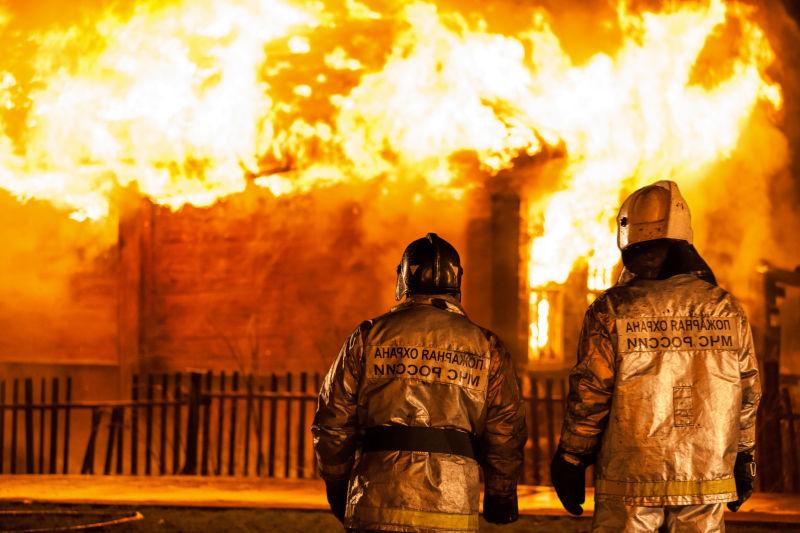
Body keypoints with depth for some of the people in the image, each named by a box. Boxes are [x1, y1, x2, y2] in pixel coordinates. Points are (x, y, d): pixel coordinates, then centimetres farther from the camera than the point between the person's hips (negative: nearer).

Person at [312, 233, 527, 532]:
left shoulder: (368, 338, 6)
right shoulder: (486, 348, 7)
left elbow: (333, 423, 7)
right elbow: (506, 433, 5)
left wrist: (337, 485, 19)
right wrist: (500, 496, 17)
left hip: (377, 507, 0)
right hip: (451, 509, 0)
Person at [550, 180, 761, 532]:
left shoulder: (613, 311, -7)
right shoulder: (726, 308, 3)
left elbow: (589, 396, -7)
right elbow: (747, 393, 8)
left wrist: (569, 463, 3)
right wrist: (743, 457, 19)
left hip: (631, 481, -3)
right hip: (707, 476, 3)